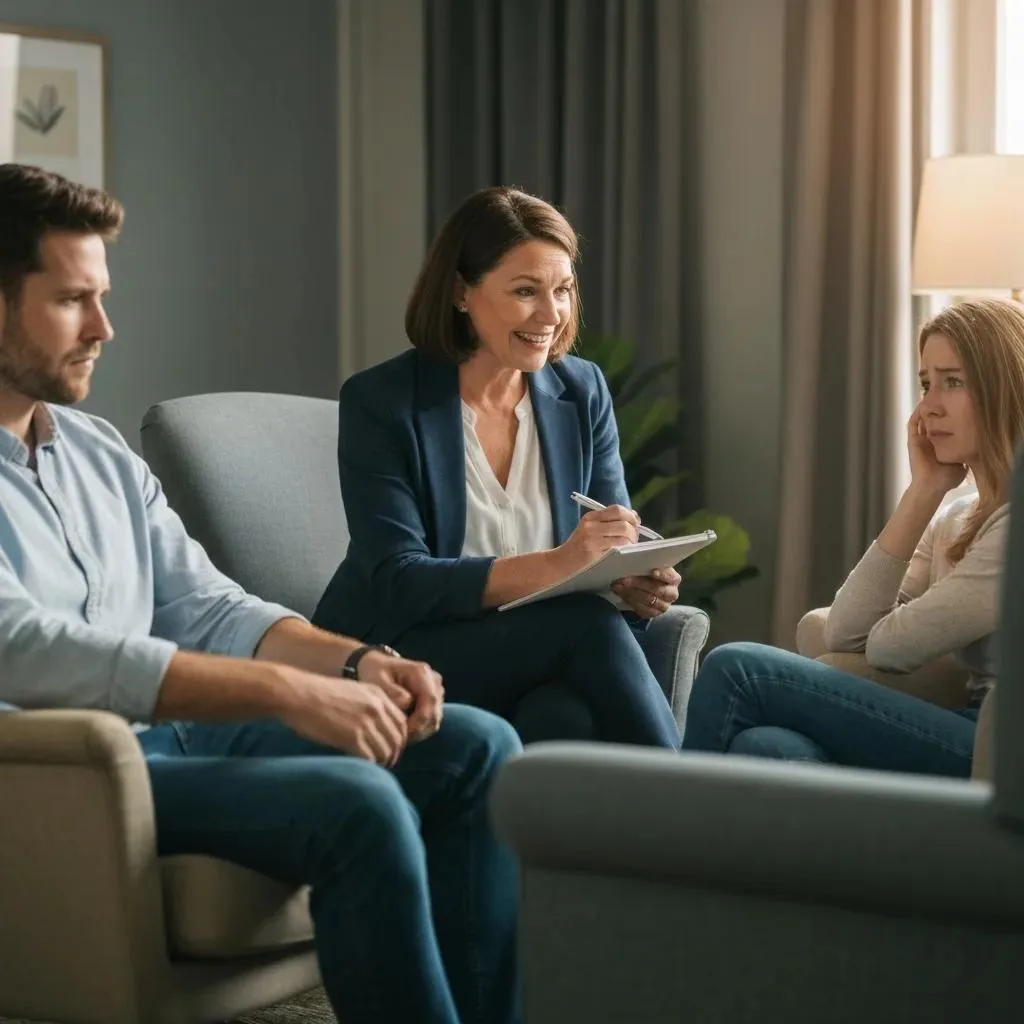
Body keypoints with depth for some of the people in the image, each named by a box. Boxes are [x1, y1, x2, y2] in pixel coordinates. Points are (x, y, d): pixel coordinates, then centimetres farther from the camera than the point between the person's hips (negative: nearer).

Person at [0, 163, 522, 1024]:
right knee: (356, 805, -28)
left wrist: (353, 662, -5)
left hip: (172, 730, 9)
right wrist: (284, 692, -26)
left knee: (475, 748, -1)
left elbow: (208, 611, 15)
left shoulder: (99, 451, 15)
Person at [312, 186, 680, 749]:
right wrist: (554, 565, -32)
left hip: (537, 657, 4)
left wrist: (640, 585, -20)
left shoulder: (583, 392, 7)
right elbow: (399, 584, -17)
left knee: (566, 721, -35)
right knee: (589, 621, -30)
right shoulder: (379, 402, -8)